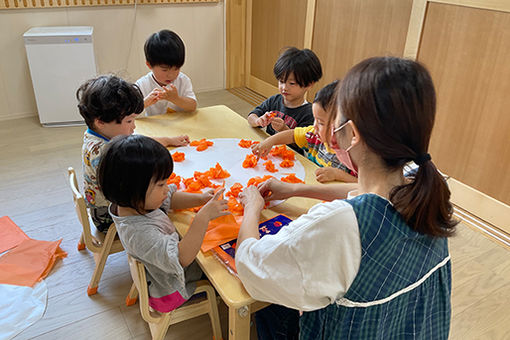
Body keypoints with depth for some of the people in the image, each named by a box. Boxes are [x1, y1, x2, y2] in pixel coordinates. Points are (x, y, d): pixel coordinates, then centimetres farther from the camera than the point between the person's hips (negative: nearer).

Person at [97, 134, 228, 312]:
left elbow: (171, 198, 2)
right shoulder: (138, 232, -41)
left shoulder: (136, 202, -14)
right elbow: (181, 258, -48)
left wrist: (201, 199, -15)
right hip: (170, 293, -8)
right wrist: (203, 217, -48)